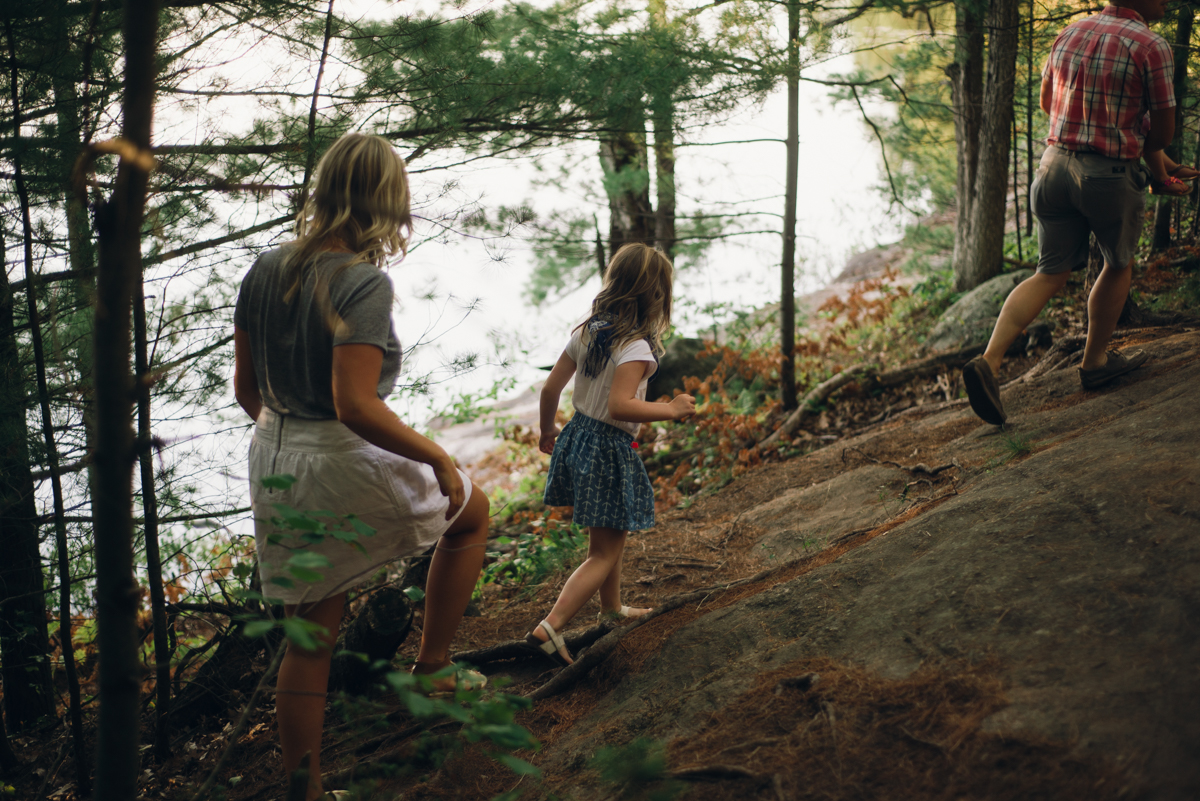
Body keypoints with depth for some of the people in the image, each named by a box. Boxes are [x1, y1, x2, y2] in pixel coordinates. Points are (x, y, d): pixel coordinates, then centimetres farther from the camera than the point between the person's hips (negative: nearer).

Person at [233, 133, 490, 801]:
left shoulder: (265, 272, 2)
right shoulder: (365, 284, -20)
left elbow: (246, 385, 9)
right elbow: (355, 406, -27)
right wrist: (439, 458, -17)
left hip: (276, 464, 7)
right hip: (346, 468, -7)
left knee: (310, 639, 17)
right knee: (472, 511, 23)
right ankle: (432, 666, 26)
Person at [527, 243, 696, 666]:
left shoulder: (586, 331, 1)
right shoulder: (634, 346, -21)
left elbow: (550, 388, 5)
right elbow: (620, 406, -31)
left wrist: (547, 431, 20)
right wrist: (671, 410, -20)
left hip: (577, 437, 8)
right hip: (610, 451, -8)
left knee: (609, 537, 28)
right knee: (605, 553, 1)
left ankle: (612, 607, 45)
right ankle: (550, 627, -11)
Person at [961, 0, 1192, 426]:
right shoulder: (1153, 47, -12)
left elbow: (1047, 102, 20)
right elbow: (1164, 132, -6)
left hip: (1055, 164, 5)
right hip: (1111, 177, -5)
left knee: (1051, 274, 9)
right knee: (1119, 264, 20)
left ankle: (988, 362, -10)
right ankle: (1095, 361, 33)